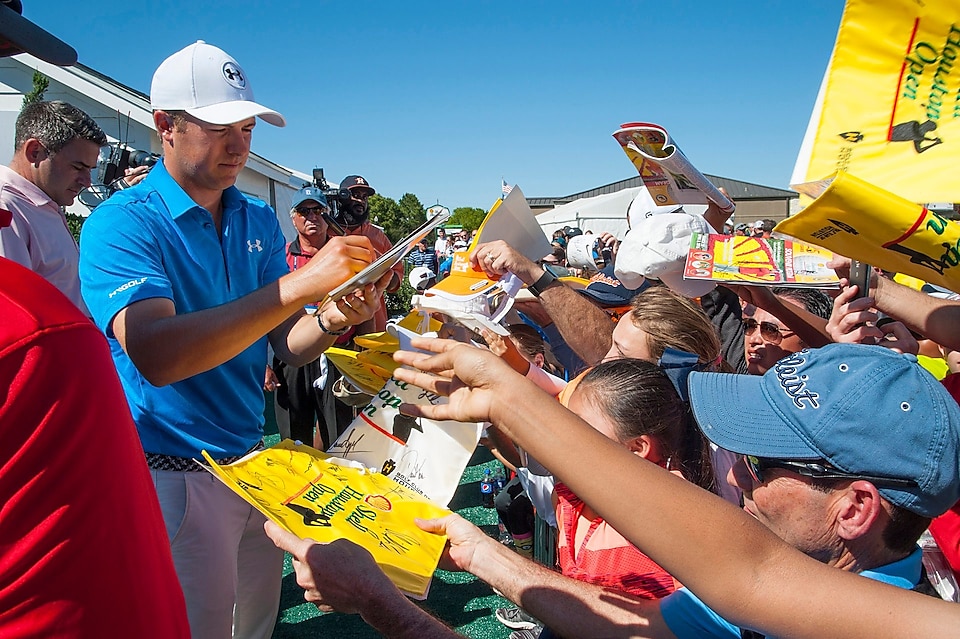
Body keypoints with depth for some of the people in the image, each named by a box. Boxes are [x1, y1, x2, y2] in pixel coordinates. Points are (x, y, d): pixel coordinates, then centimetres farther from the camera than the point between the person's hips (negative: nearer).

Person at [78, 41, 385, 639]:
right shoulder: (121, 223, -14)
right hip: (173, 472, -5)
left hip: (252, 458, 6)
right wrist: (299, 284, -35)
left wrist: (334, 319, -21)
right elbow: (155, 354, -30)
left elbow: (287, 347, 3)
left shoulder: (260, 221, 4)